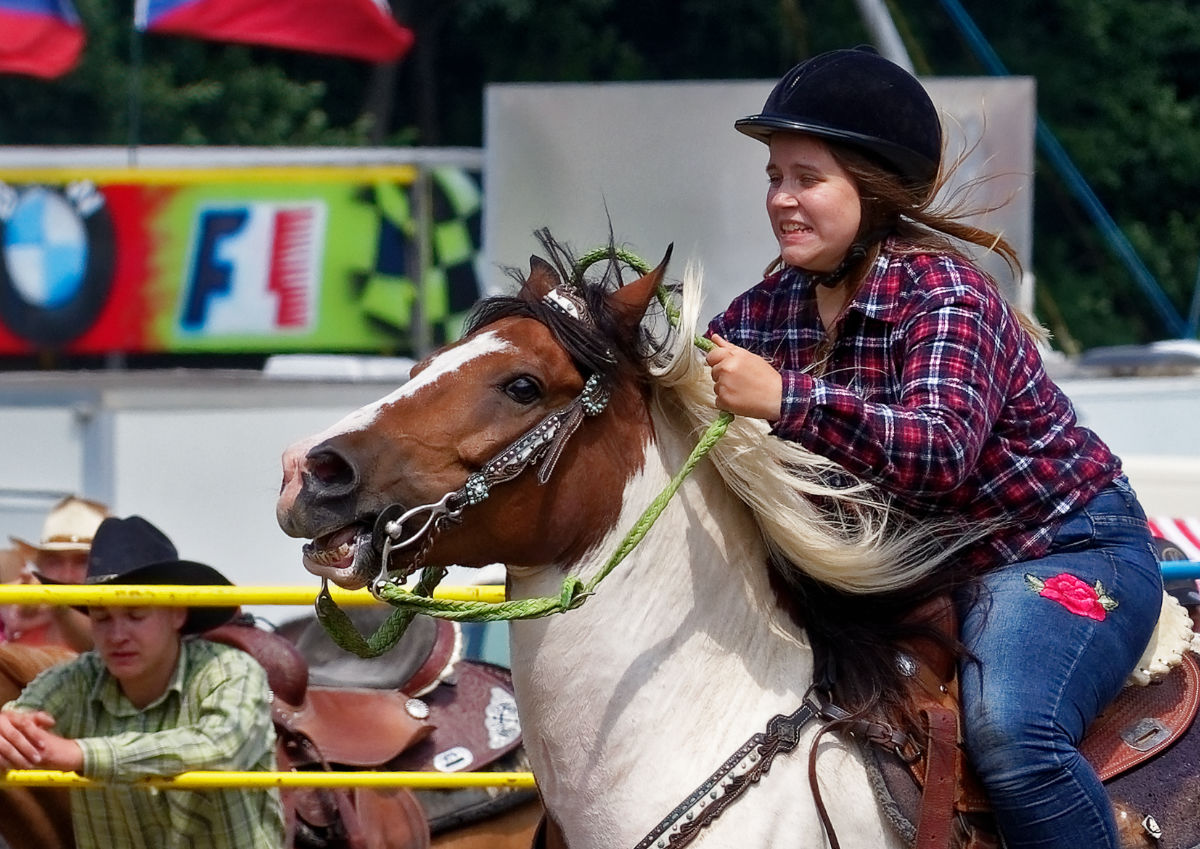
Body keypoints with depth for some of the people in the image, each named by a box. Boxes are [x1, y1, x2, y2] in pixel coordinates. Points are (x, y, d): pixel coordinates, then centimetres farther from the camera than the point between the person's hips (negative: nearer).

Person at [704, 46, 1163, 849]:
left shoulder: (946, 294, -23)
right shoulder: (769, 310, -2)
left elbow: (939, 447, -40)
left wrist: (784, 399, -51)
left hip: (1061, 548, -8)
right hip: (910, 564, 8)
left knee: (1007, 728, -33)